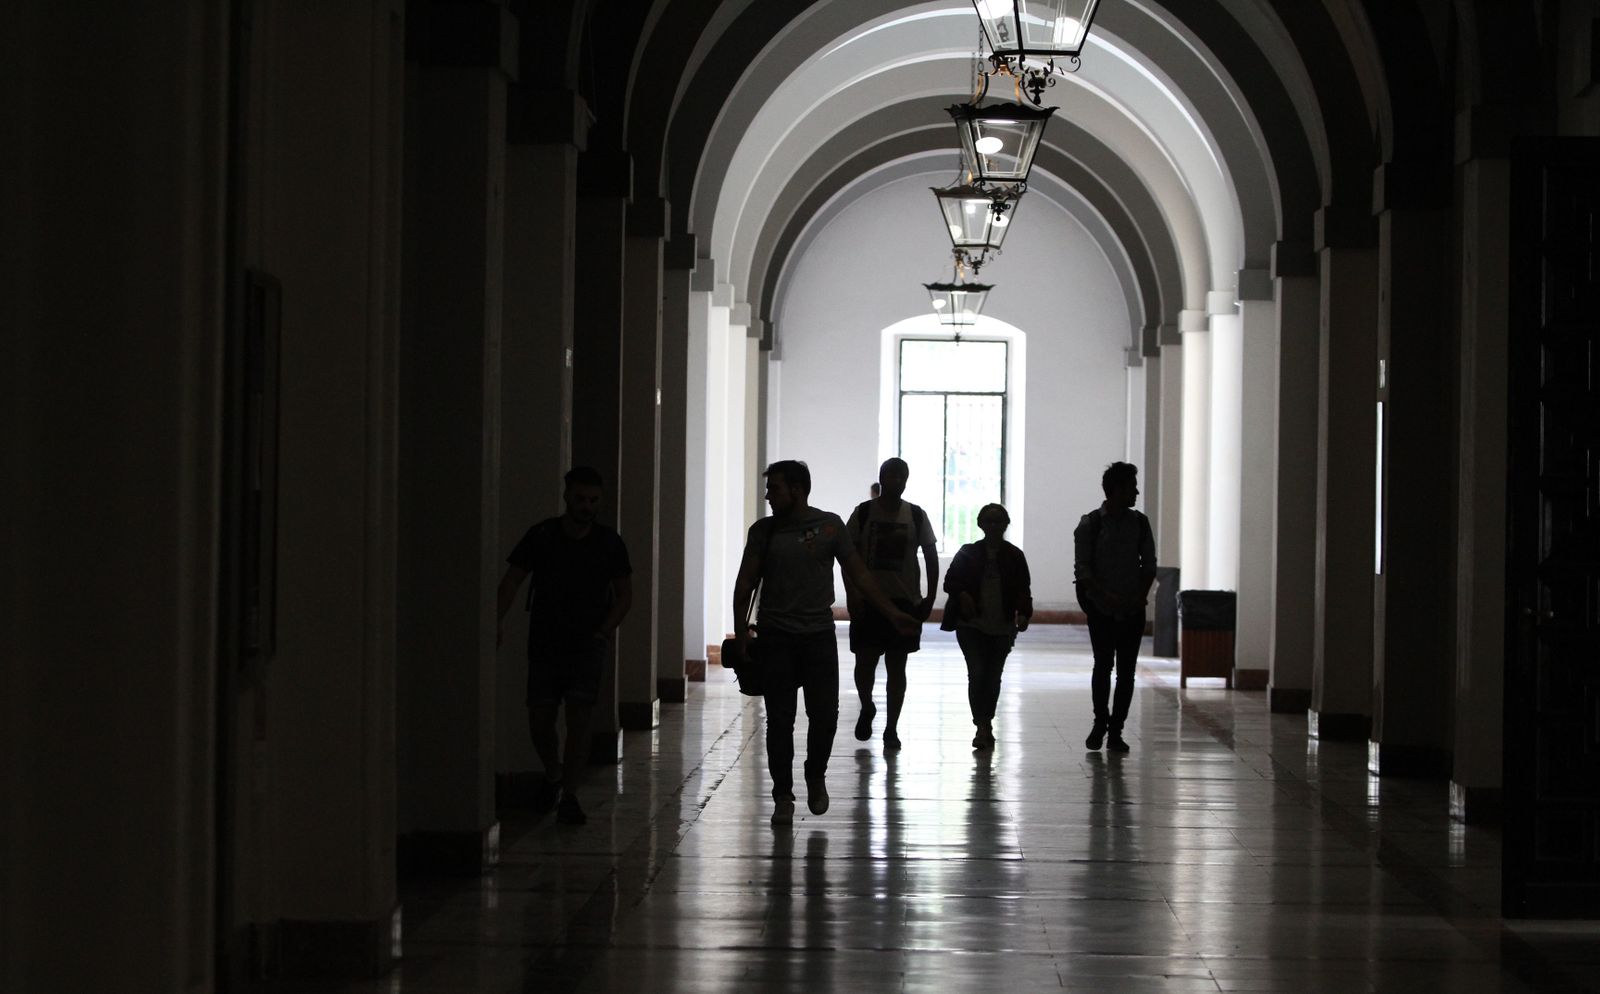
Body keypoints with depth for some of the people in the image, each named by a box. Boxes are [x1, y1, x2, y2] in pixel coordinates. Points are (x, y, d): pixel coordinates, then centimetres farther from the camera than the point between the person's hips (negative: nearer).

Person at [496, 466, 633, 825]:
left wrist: (604, 631, -6)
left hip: (589, 644, -1)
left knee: (579, 716, -12)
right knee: (539, 721, 4)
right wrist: (495, 623, -17)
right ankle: (553, 775, 33)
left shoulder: (609, 543, -1)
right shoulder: (542, 536, -4)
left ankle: (569, 796, -8)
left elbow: (625, 594, 8)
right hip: (545, 644, 1)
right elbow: (512, 580, -3)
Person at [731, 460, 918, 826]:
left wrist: (892, 612, 1)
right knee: (780, 720, 0)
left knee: (824, 714, -5)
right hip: (775, 637, 1)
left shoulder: (829, 526, 2)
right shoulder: (763, 531, 4)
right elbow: (745, 583, 3)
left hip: (818, 635, 0)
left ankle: (816, 776, 22)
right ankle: (783, 796, 7)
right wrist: (741, 631, -8)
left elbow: (858, 573, 5)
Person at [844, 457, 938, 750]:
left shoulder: (916, 516, 2)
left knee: (896, 666, 3)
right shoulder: (863, 512, -1)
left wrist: (930, 598, 1)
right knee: (865, 661, -1)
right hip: (868, 600, -1)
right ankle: (867, 709, 28)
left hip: (904, 601, 1)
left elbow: (931, 556, 7)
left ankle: (891, 729, 10)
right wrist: (852, 594, -10)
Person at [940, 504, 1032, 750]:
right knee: (977, 672, -14)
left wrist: (1023, 614, -14)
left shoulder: (1015, 556, 6)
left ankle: (985, 727, 23)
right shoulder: (968, 553, 4)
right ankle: (983, 727, -16)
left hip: (1002, 628, 2)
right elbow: (950, 581, 6)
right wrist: (962, 594, -16)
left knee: (993, 676, 8)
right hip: (971, 625, -1)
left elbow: (1023, 590, 4)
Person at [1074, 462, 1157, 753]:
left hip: (1132, 609, 3)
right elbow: (1082, 569, -7)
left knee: (1126, 670, 0)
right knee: (1103, 665, -3)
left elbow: (1149, 564, 11)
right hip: (1102, 609, -3)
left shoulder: (1139, 523, 7)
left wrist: (1142, 594, -5)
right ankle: (1100, 722, 17)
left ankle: (1115, 731, 5)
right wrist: (1106, 595, -19)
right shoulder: (1090, 525, -5)